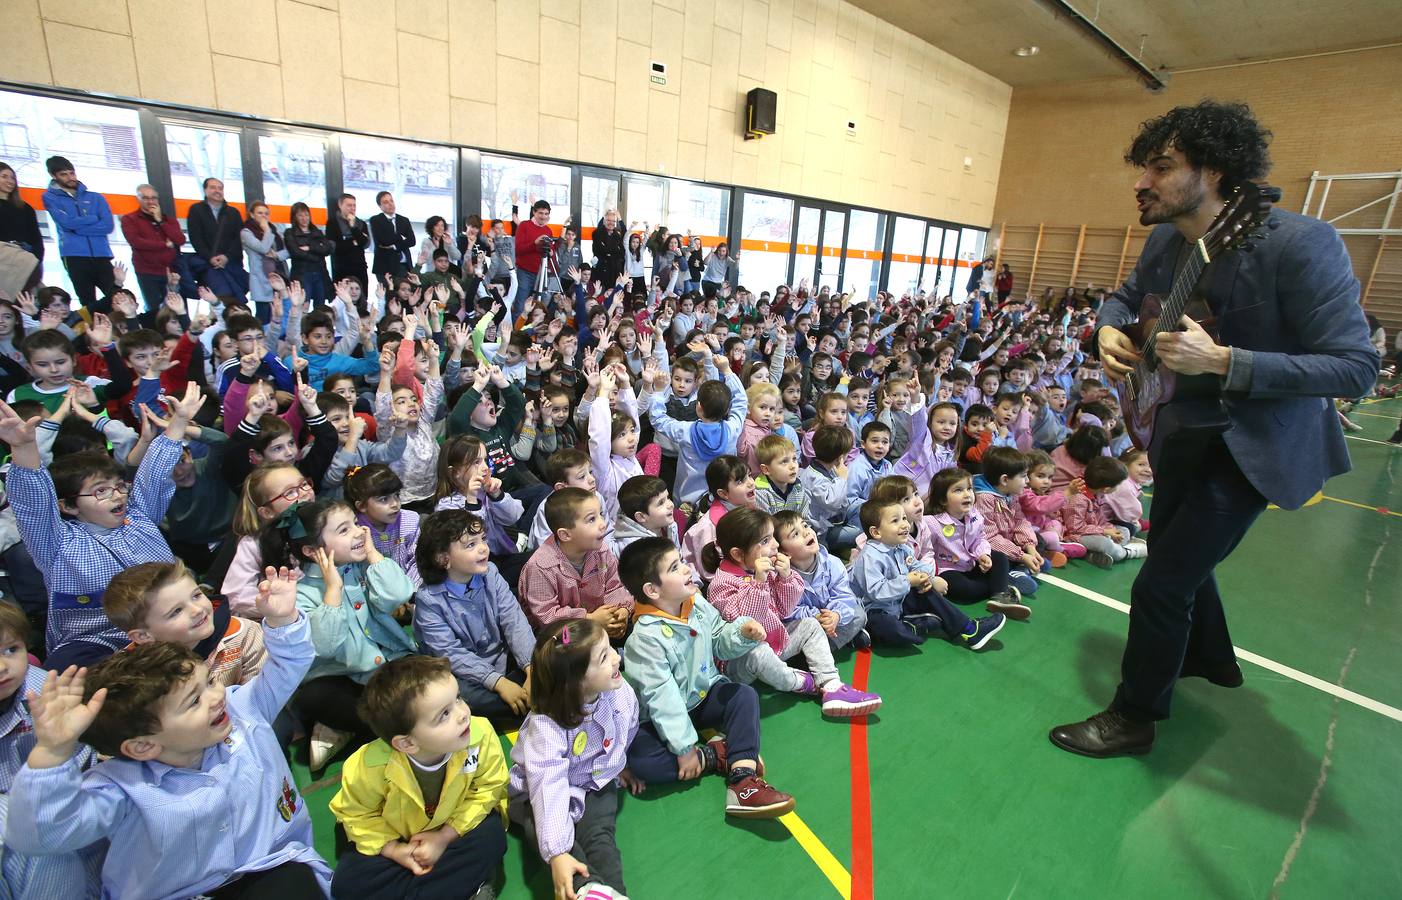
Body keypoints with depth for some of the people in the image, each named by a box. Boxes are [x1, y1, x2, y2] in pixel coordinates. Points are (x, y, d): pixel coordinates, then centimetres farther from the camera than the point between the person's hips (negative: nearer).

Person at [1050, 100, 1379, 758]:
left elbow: (1356, 367, -25)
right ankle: (1210, 658, 52)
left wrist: (1221, 361, -35)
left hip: (1256, 446, -8)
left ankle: (1135, 716, 15)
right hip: (1186, 430, 8)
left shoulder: (1301, 244, -25)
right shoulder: (1164, 242, -4)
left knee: (1161, 582, -8)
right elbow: (1126, 297, 16)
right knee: (1174, 550, 24)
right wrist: (1109, 329, -8)